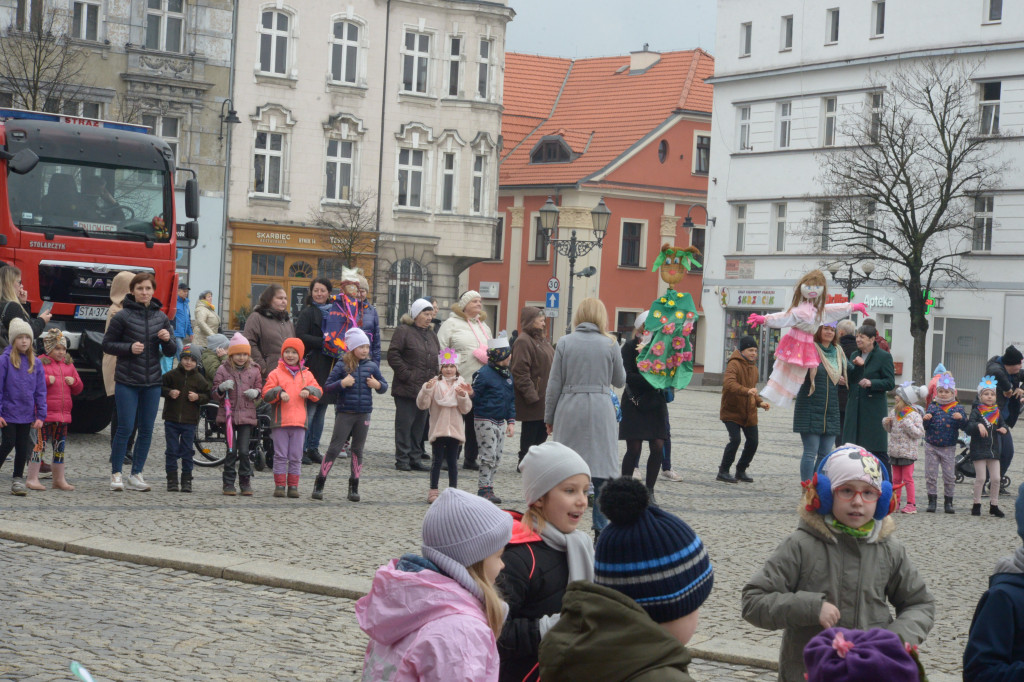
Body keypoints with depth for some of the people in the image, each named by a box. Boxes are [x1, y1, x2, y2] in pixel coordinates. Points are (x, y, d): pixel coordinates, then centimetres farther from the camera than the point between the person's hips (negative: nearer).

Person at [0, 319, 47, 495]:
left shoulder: (36, 363, 4)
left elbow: (40, 391, 7)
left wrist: (41, 415, 2)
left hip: (27, 414, 4)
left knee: (23, 447, 8)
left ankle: (18, 479, 18)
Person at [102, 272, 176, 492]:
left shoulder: (161, 317, 10)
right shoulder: (122, 316, -3)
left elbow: (170, 352, 13)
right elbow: (107, 344, 1)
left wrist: (167, 340, -8)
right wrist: (129, 348, -14)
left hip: (152, 382, 4)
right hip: (127, 381, -4)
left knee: (147, 430, 5)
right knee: (125, 428, -7)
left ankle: (136, 475, 13)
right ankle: (116, 474, 3)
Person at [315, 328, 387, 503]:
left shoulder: (371, 366, 7)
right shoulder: (342, 366, -5)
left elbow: (384, 386, 15)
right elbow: (327, 388, -5)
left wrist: (377, 385, -6)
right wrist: (342, 383, -20)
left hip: (363, 414, 4)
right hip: (344, 414, -4)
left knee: (358, 450, 9)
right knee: (334, 448, -3)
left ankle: (354, 487, 16)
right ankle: (319, 484, 3)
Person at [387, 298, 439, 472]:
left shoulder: (431, 335, 19)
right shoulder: (403, 331, -4)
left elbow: (437, 359, 23)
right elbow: (393, 355, -11)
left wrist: (434, 378, 8)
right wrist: (406, 375, -15)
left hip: (425, 389, 7)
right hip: (407, 388, -7)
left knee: (419, 425, 9)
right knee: (404, 424, -4)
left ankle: (415, 458, 15)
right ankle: (402, 459, 0)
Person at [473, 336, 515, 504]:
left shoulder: (507, 374, 10)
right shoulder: (484, 374, -13)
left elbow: (511, 400, 15)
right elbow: (474, 397, -10)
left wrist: (511, 421, 10)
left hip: (500, 422, 8)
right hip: (485, 421, -8)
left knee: (497, 458, 9)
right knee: (488, 456, -7)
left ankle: (488, 488, 15)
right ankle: (484, 489, -1)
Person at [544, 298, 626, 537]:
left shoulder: (565, 342, -1)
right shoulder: (609, 344, -2)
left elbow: (554, 383, 0)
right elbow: (620, 380, 10)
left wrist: (549, 417, 9)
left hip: (569, 410, 1)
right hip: (600, 410, -1)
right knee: (601, 470, 4)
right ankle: (601, 529, 3)